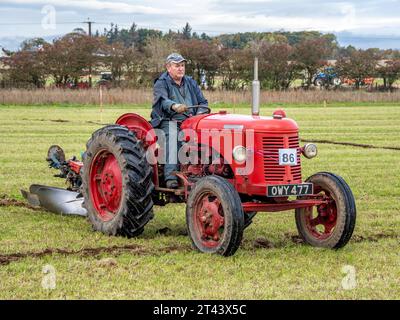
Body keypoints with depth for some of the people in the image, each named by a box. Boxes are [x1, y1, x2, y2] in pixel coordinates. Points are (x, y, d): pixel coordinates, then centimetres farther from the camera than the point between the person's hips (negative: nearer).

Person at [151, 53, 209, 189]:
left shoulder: (191, 83, 20)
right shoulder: (161, 84, 3)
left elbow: (203, 102, 17)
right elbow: (163, 101, -17)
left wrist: (199, 115, -5)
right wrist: (175, 106, -39)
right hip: (169, 121, -4)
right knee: (172, 134, -36)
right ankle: (171, 176, -46)